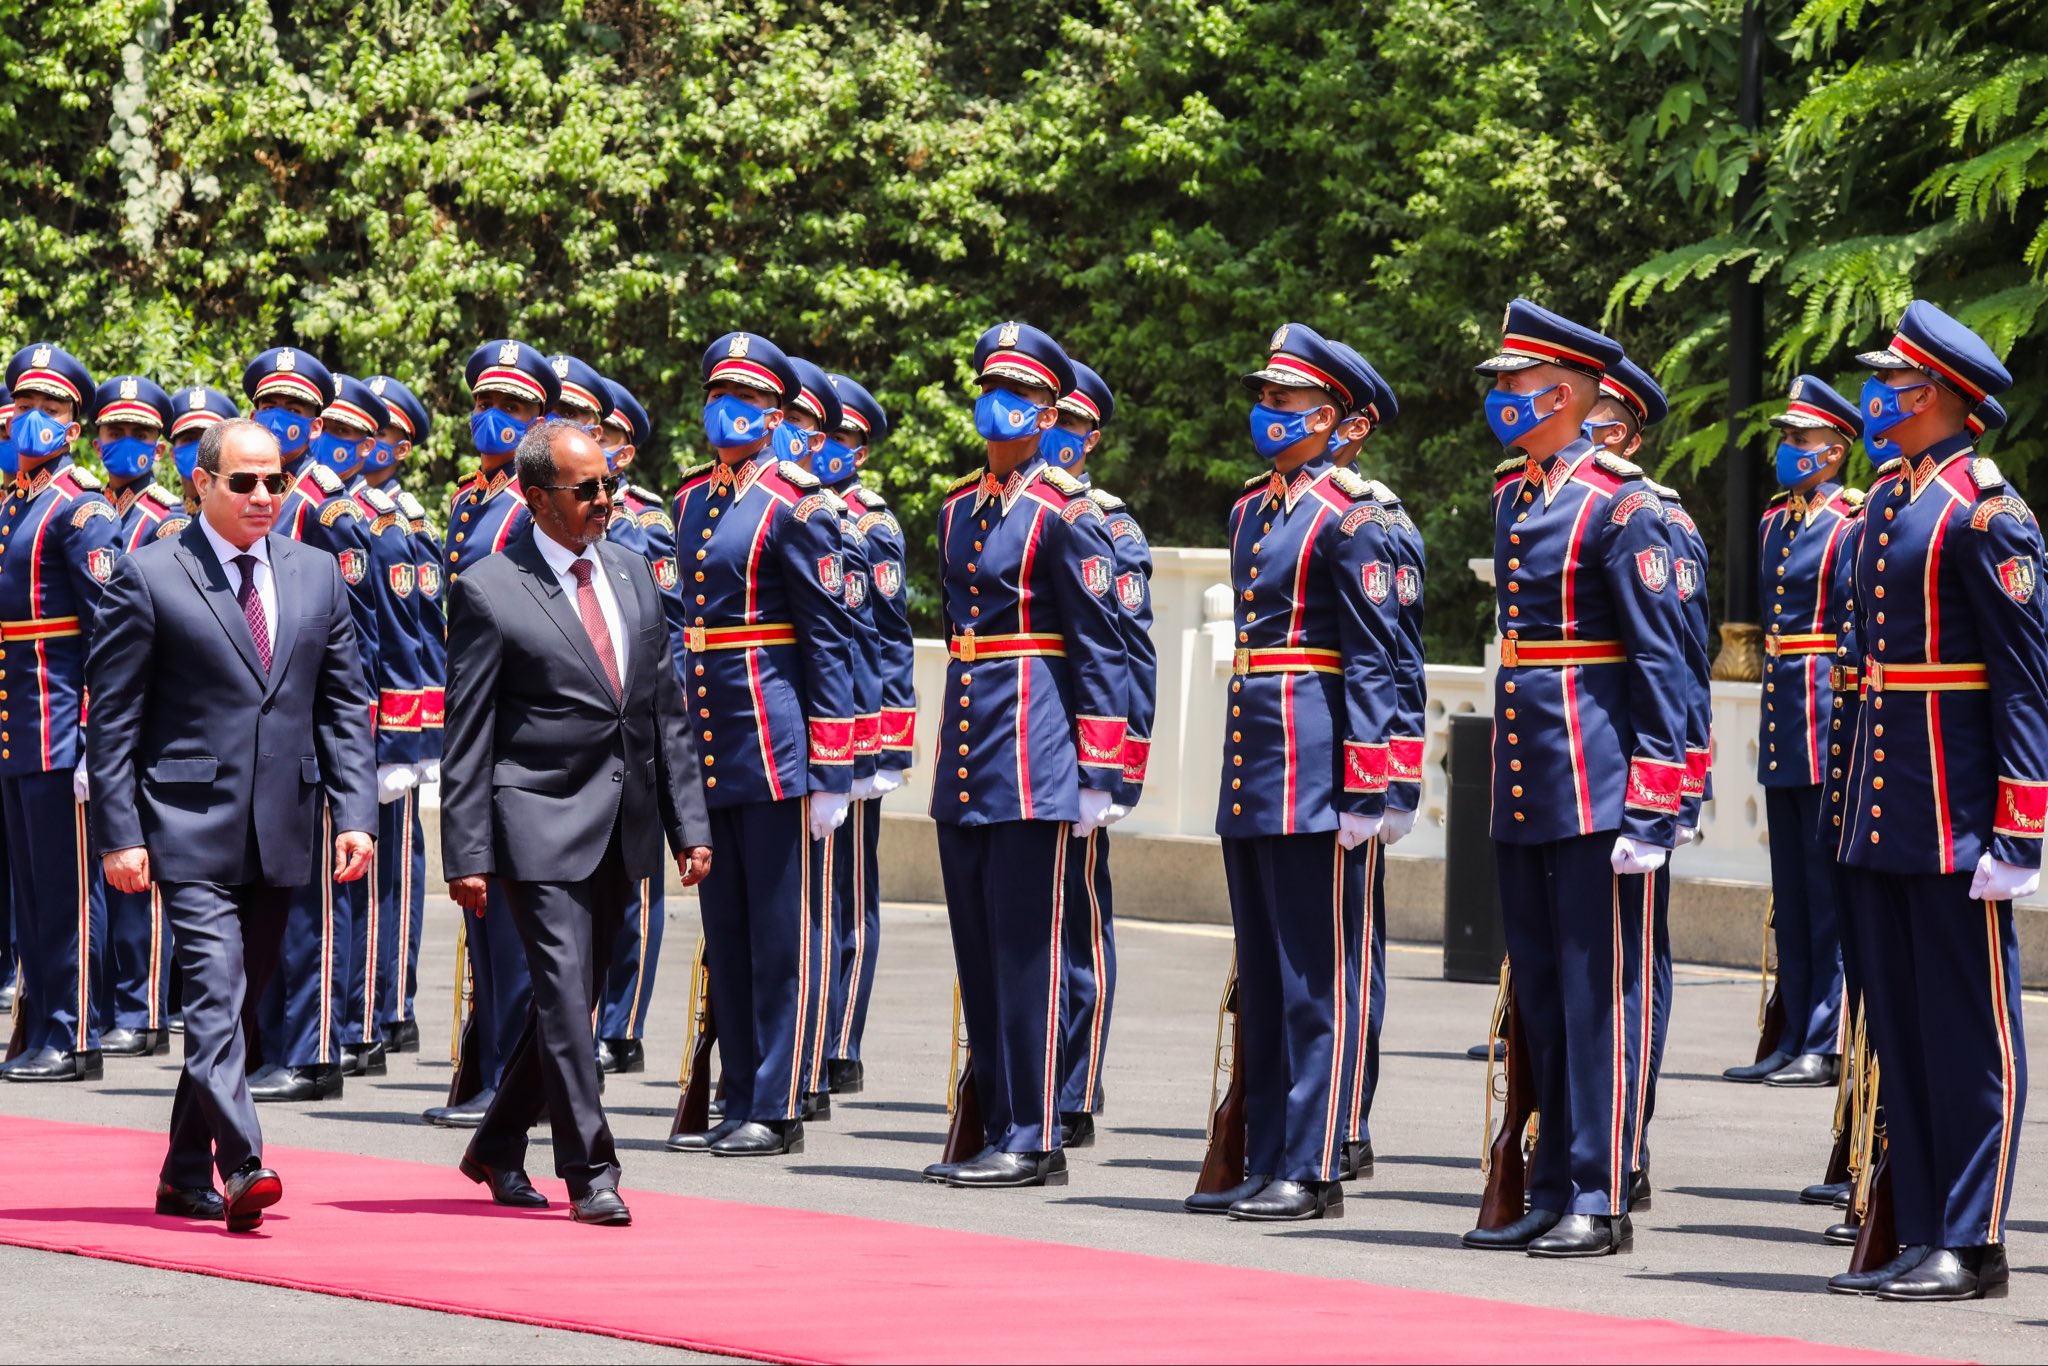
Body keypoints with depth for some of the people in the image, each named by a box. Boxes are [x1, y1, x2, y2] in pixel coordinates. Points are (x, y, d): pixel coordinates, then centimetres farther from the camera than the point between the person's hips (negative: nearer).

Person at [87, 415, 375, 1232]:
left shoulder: (317, 575, 11)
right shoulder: (150, 579, -3)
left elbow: (345, 705, 13)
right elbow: (112, 718, -3)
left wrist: (355, 813, 2)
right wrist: (121, 833, -9)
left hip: (282, 829, 5)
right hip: (191, 827, -5)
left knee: (238, 1002, 11)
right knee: (216, 993, -17)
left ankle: (187, 1177, 22)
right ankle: (242, 1167, -25)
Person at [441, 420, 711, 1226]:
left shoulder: (632, 575, 12)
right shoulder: (489, 592, -7)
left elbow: (665, 711, 15)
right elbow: (467, 737, -7)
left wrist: (690, 825, 9)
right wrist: (467, 855, -11)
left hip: (620, 829, 6)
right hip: (542, 823, -6)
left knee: (570, 998, 12)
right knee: (563, 989, -11)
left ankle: (497, 1149, 27)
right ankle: (589, 1172, -8)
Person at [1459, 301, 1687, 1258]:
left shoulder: (1617, 503, -12)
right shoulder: (1511, 492, 13)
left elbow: (1660, 656, -14)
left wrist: (1651, 805, -17)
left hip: (1593, 775, -8)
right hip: (1523, 778, 8)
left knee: (1598, 988, -4)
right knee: (1539, 993, 11)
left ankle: (1601, 1201, -1)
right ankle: (1553, 1194, 17)